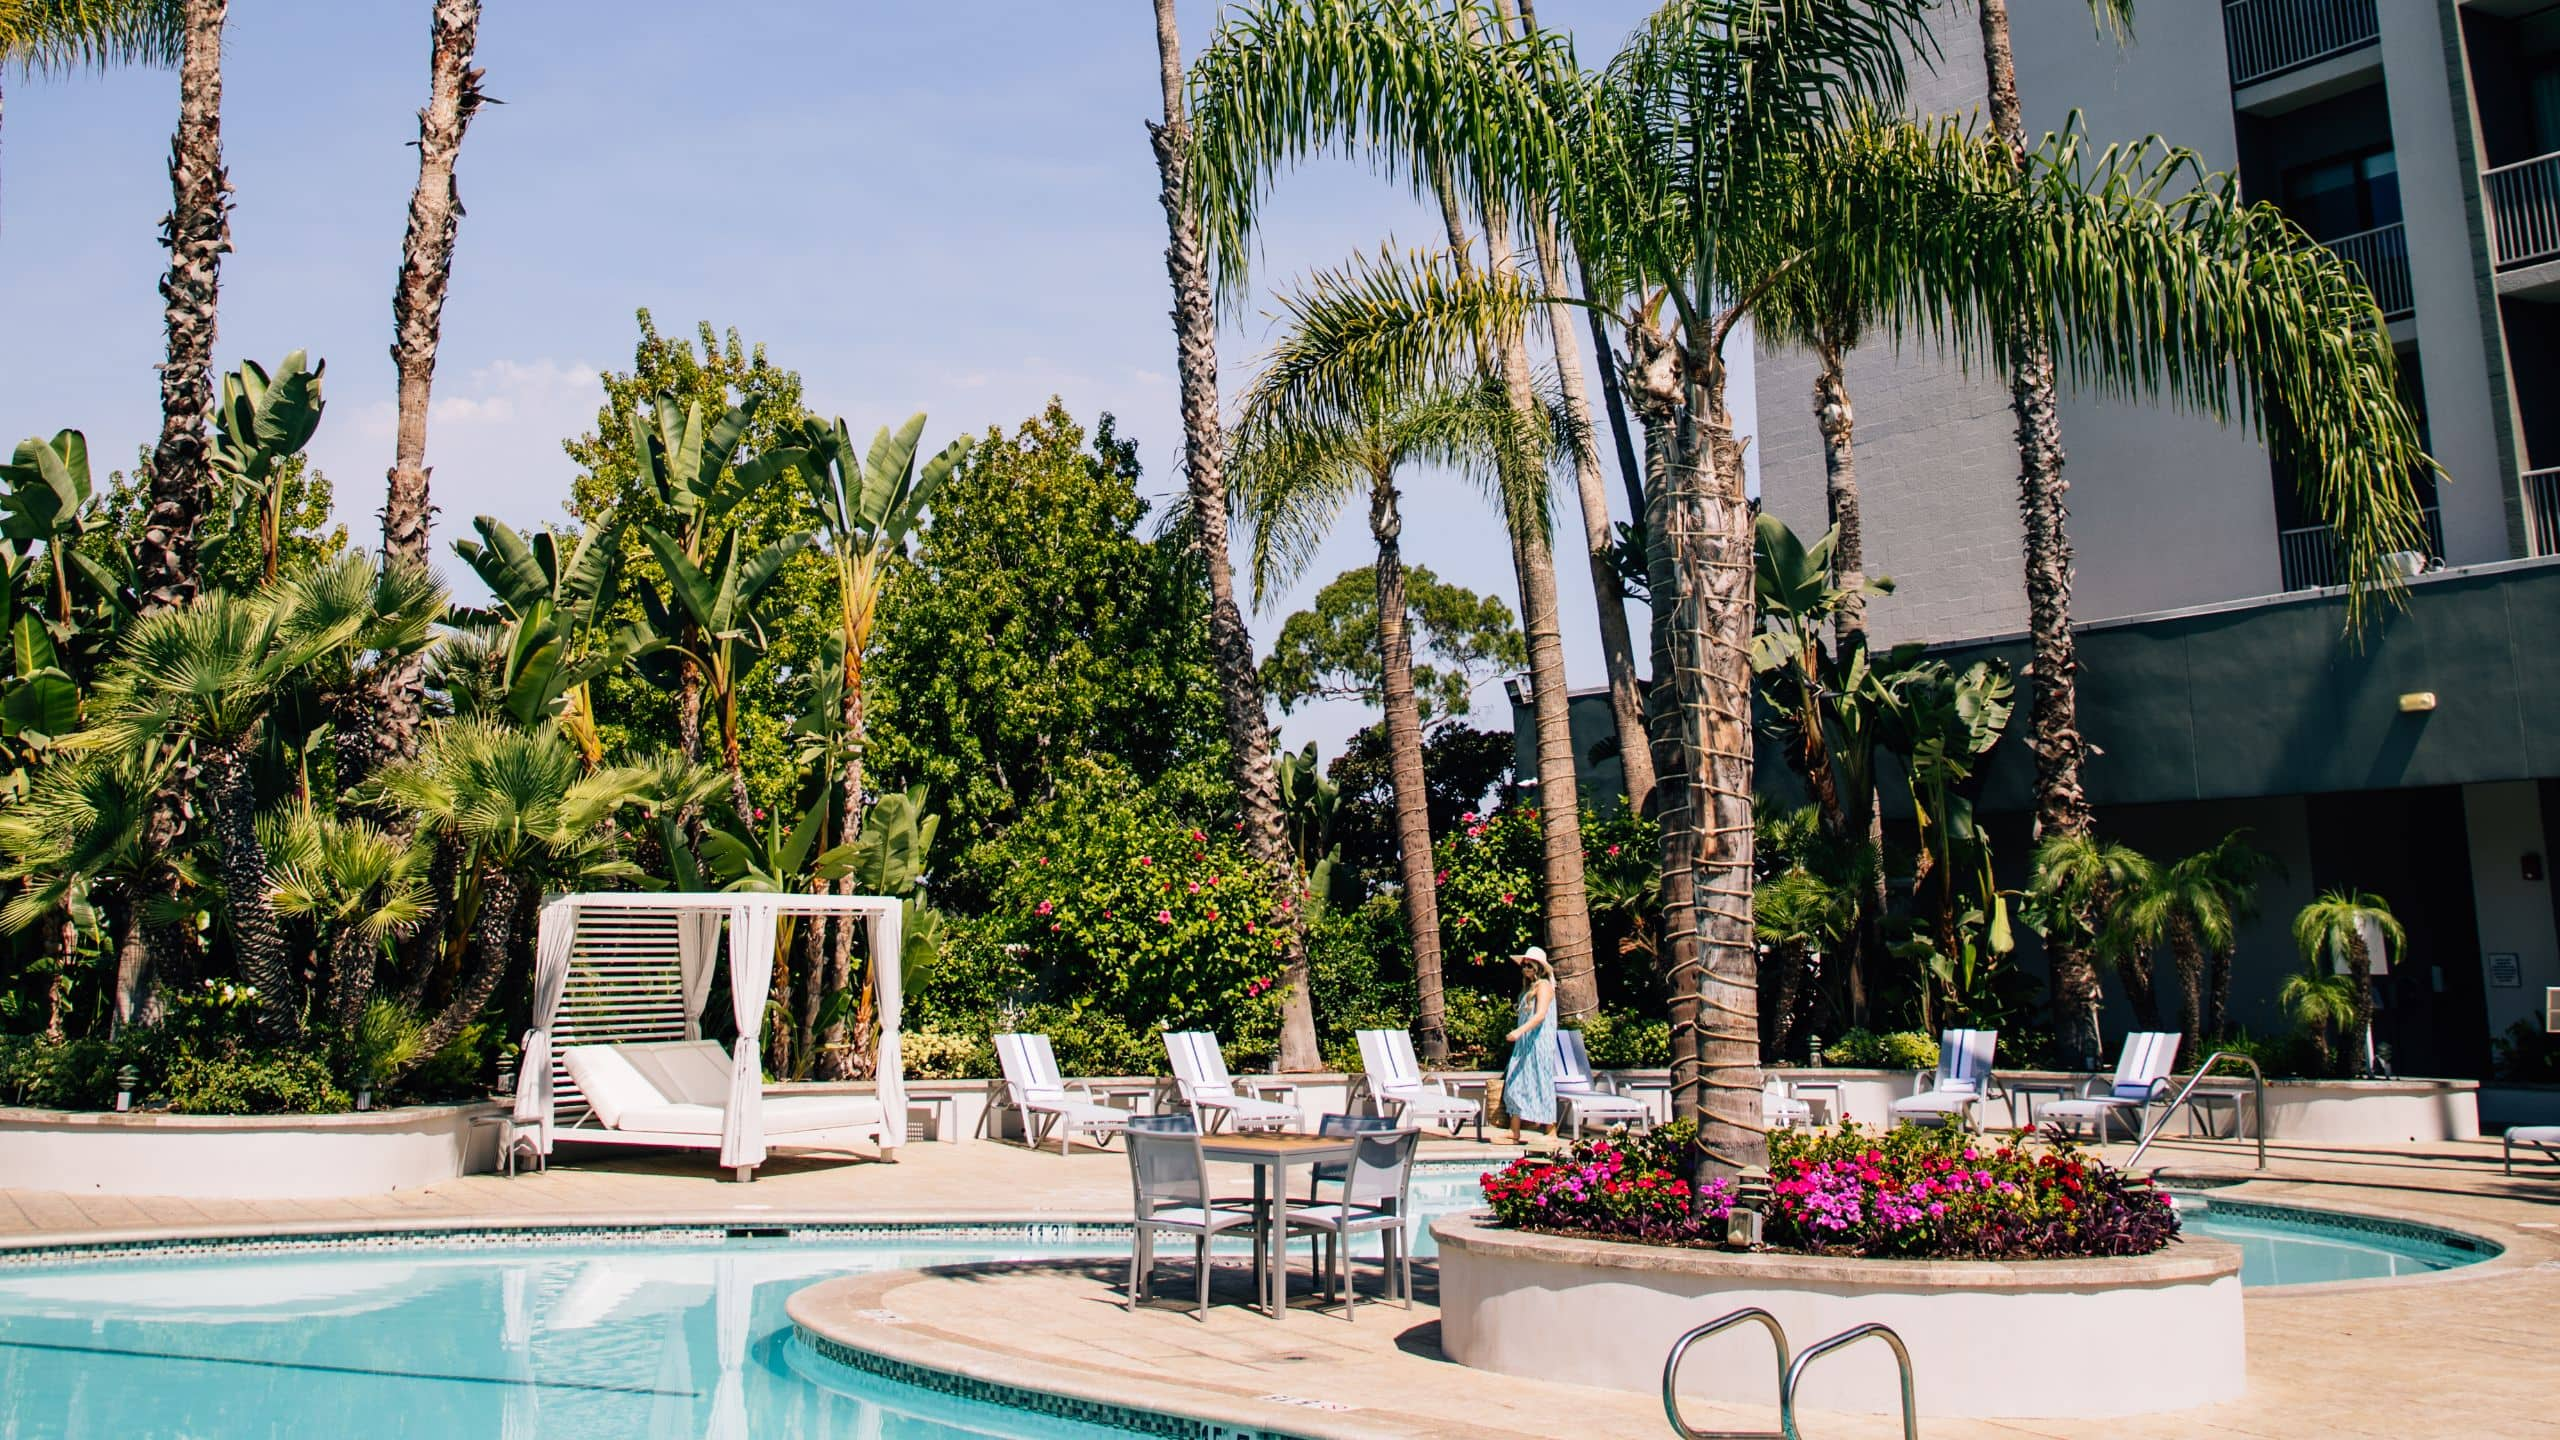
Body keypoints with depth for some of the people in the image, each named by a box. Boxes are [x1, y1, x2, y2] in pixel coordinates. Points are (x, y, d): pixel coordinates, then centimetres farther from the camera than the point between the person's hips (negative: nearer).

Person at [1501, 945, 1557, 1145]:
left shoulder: (1544, 986, -8)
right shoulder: (1528, 988, 17)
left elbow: (1540, 1014, -22)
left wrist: (1519, 1031, -32)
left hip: (1539, 1043, -8)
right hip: (1524, 1045, 8)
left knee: (1540, 1084, -5)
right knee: (1516, 1084, 2)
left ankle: (1550, 1132, 3)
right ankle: (1514, 1134, 0)